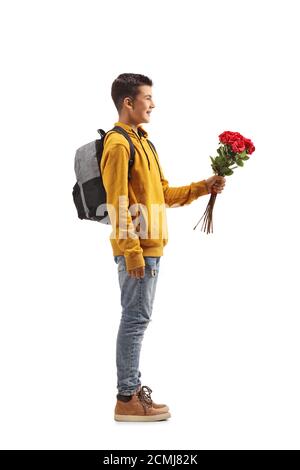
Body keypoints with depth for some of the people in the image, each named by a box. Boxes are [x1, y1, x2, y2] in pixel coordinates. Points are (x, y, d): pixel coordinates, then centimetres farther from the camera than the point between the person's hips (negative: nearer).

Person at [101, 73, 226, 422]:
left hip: (151, 248, 10)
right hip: (137, 250, -9)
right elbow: (117, 204, -17)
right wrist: (132, 251, -20)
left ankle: (133, 387, 22)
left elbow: (163, 193, 20)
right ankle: (127, 400, 1)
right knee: (136, 319, -6)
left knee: (137, 319, 13)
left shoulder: (142, 141, 19)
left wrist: (202, 187, 11)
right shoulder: (119, 144, -11)